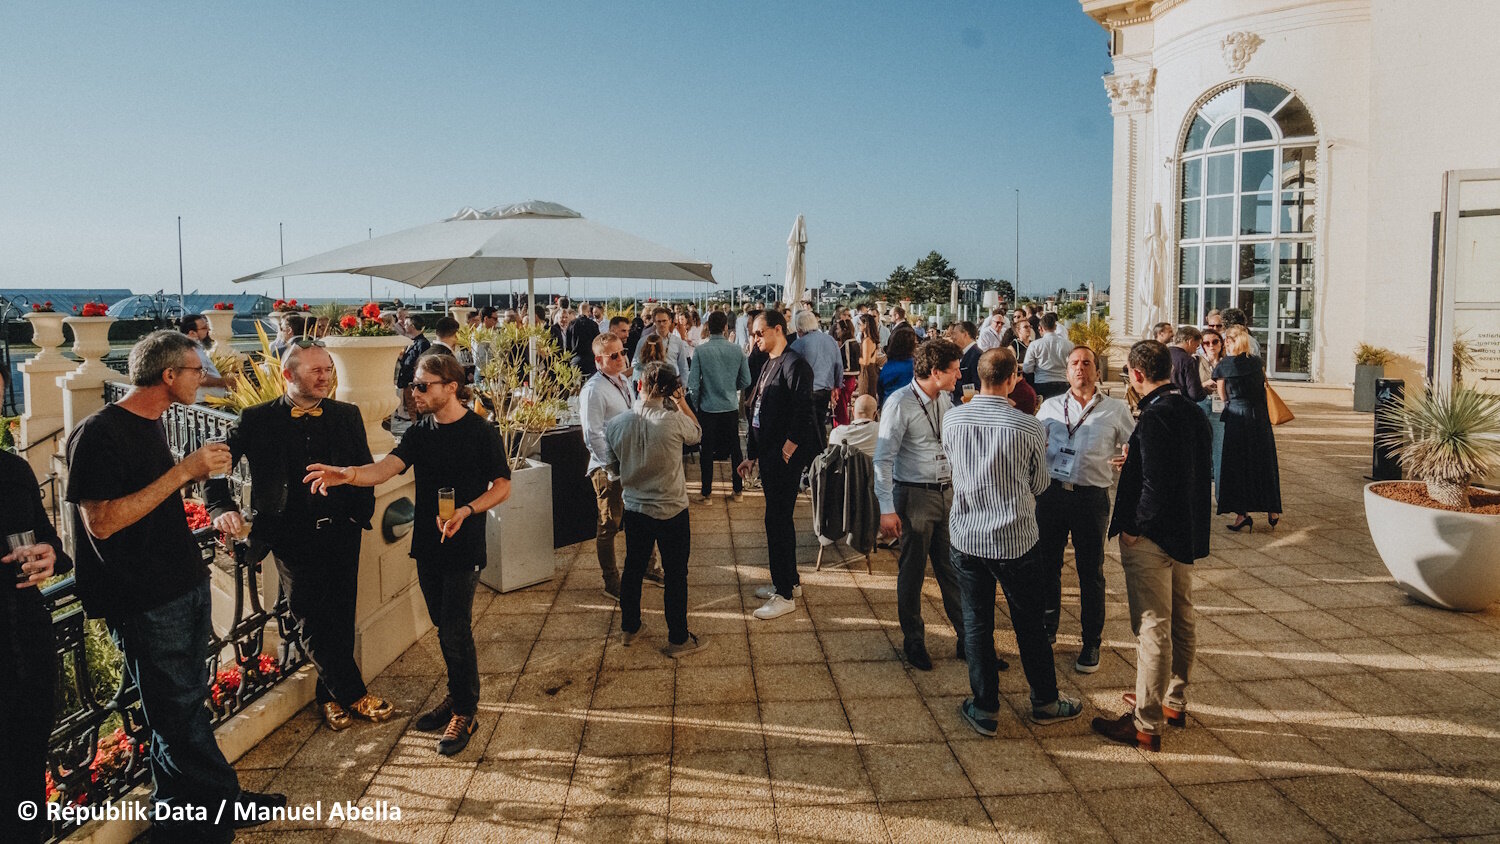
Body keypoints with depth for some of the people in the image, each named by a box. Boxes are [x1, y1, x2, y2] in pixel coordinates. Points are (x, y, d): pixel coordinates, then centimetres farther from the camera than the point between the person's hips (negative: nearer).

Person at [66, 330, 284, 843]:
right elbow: (102, 521, -22)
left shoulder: (152, 423, 11)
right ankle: (222, 801, 16)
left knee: (186, 705, 15)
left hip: (185, 585, 9)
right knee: (179, 713, 3)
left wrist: (199, 471, 4)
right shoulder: (98, 434, -17)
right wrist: (182, 472, -23)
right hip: (145, 602, -9)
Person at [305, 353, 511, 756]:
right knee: (444, 627, 15)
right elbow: (387, 467, -10)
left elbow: (502, 486, -5)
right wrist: (349, 474, -31)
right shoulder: (420, 432, 5)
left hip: (464, 546, -6)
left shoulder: (481, 432, -9)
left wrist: (466, 510, -21)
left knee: (456, 629, -5)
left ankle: (465, 711, 10)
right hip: (427, 543, 6)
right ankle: (458, 697, 31)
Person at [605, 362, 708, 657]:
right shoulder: (674, 421, -21)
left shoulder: (615, 424, -10)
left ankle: (629, 628, 36)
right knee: (676, 575, 9)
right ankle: (678, 639, 19)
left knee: (633, 568, 21)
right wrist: (682, 402, 9)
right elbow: (696, 433, 2)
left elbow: (613, 467, 4)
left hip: (634, 509, 4)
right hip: (672, 511, -4)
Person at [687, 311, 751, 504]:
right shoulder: (737, 350, -6)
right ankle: (738, 490, 23)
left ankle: (706, 493, 14)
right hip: (731, 407, 2)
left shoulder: (700, 351, -13)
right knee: (735, 448, 15)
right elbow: (745, 381, 1)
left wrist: (696, 402, 6)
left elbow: (693, 383, -11)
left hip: (708, 408, -2)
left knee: (707, 451, 8)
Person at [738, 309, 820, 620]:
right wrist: (752, 454, 17)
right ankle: (789, 580, 30)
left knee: (778, 521, -5)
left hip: (785, 457, -10)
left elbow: (803, 413, -22)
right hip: (768, 454, 10)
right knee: (779, 519, 17)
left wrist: (787, 450, -18)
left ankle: (785, 595, 5)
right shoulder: (768, 364, 15)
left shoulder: (794, 364, -15)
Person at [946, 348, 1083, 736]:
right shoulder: (1029, 428, -15)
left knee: (976, 624, 13)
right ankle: (1045, 702, 32)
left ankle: (985, 709, 20)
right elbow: (1039, 485, 0)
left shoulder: (952, 419, -8)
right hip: (1016, 541, -2)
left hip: (967, 537, 2)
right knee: (1030, 624, 15)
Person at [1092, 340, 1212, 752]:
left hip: (1152, 538, -10)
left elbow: (1157, 485, -26)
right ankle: (1175, 701, 35)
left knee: (1153, 629, -2)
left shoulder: (1155, 416, -22)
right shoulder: (1193, 411, 6)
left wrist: (1134, 529, -16)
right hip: (1187, 533, 10)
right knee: (1181, 623, 20)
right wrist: (1135, 462, 21)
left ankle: (1147, 723, 6)